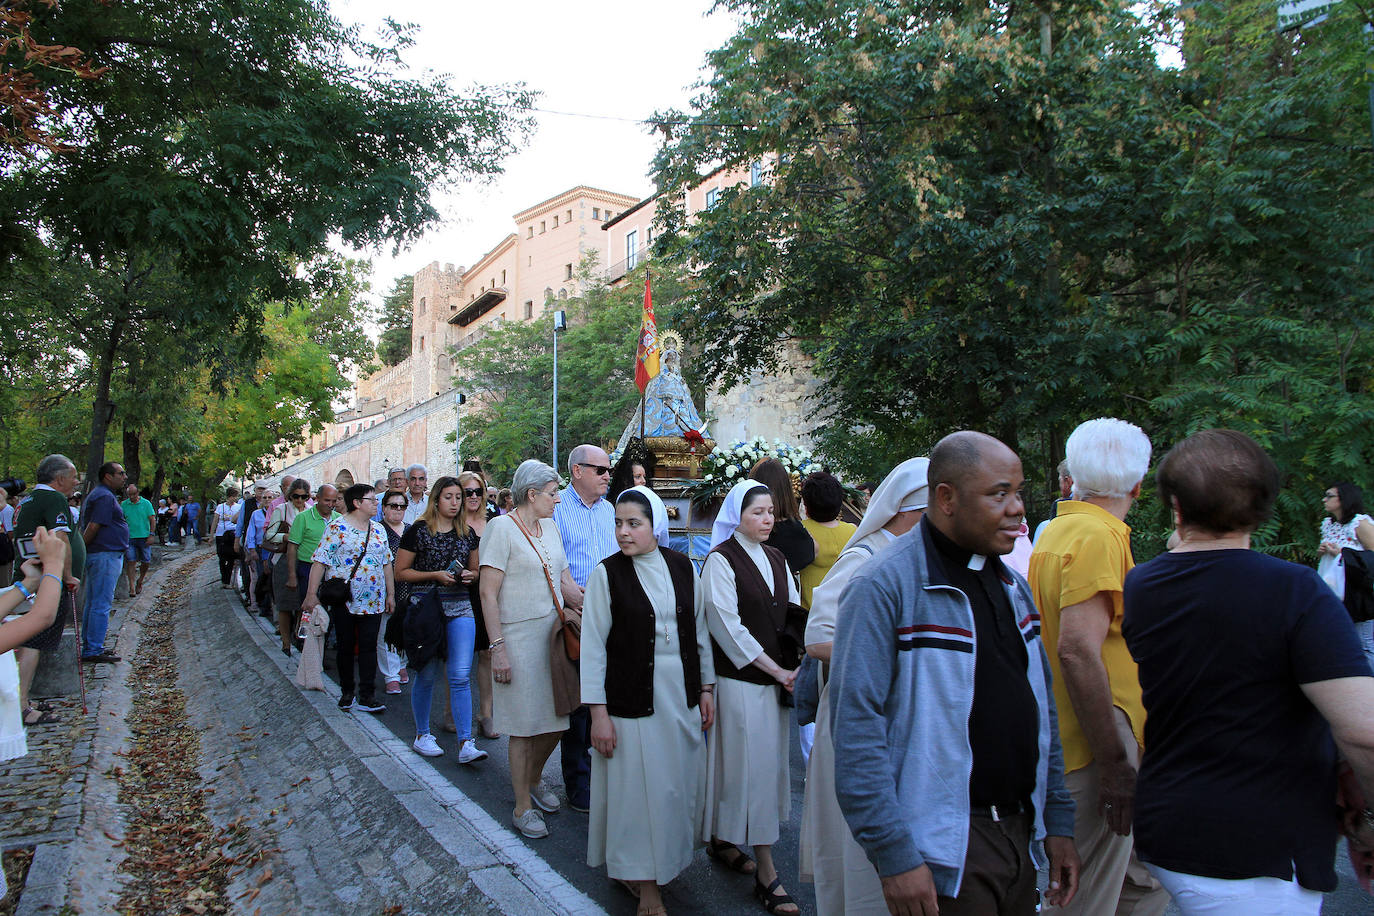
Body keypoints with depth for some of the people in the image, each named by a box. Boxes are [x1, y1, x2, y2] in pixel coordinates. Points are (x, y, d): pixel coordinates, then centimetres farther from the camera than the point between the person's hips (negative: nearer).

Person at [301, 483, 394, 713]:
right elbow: (320, 562, -9)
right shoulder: (336, 527, -6)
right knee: (346, 647, 8)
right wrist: (311, 594, -13)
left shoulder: (378, 530, 11)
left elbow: (386, 563, 17)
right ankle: (346, 692, 22)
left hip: (372, 601, 4)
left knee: (369, 647, 2)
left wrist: (390, 594, 14)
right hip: (344, 599, -4)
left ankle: (367, 697, 5)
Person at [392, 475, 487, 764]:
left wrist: (469, 575, -2)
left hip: (460, 607, 3)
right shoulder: (418, 531, -2)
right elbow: (401, 572, -2)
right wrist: (436, 575, -13)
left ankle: (465, 743, -5)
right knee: (427, 675, 6)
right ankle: (422, 735, 25)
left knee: (460, 675, -5)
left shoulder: (467, 532, 11)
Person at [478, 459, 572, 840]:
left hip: (554, 634, 7)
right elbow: (488, 593, -13)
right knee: (526, 725, 2)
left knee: (555, 720, 12)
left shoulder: (549, 526, 12)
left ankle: (532, 781, 38)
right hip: (520, 638, -7)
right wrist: (497, 647, -18)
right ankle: (523, 806, 18)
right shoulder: (502, 527, -10)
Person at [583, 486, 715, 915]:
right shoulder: (606, 573, -8)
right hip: (633, 699, -4)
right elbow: (593, 645, -8)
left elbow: (699, 630, 9)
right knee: (639, 789, 4)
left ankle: (668, 858, 36)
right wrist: (598, 711, -11)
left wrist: (706, 688, 9)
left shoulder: (682, 567, 2)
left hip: (682, 697, 4)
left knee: (680, 785, 13)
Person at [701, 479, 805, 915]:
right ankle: (766, 872, 5)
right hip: (740, 678, -7)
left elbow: (792, 615, 9)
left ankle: (722, 840, 30)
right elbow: (728, 626, -14)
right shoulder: (721, 560, -9)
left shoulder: (776, 559, 10)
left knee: (769, 762, 12)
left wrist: (795, 667, -7)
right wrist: (776, 670, -14)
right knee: (753, 764, -3)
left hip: (777, 678, 7)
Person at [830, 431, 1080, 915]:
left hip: (1020, 833, 7)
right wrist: (894, 855, -20)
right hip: (943, 847, -7)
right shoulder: (883, 588, -16)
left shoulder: (1011, 584, 10)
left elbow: (1041, 704, 15)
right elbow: (857, 728, -19)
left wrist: (1058, 819, 13)